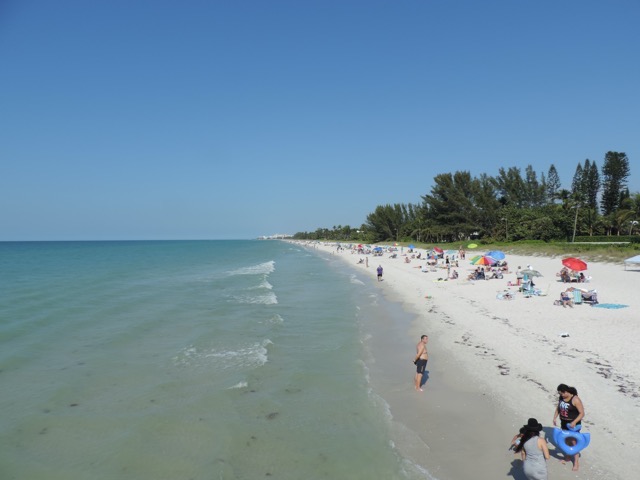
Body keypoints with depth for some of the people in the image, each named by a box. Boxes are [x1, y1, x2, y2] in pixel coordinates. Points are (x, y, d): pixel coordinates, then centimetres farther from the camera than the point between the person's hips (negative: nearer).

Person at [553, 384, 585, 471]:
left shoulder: (575, 400, -24)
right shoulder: (561, 397, -4)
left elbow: (582, 413, -21)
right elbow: (558, 408, 10)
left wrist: (574, 422, -31)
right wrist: (555, 418, -1)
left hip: (573, 424, -6)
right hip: (564, 422, 6)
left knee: (574, 442, 3)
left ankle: (576, 462, 16)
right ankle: (568, 456, 37)